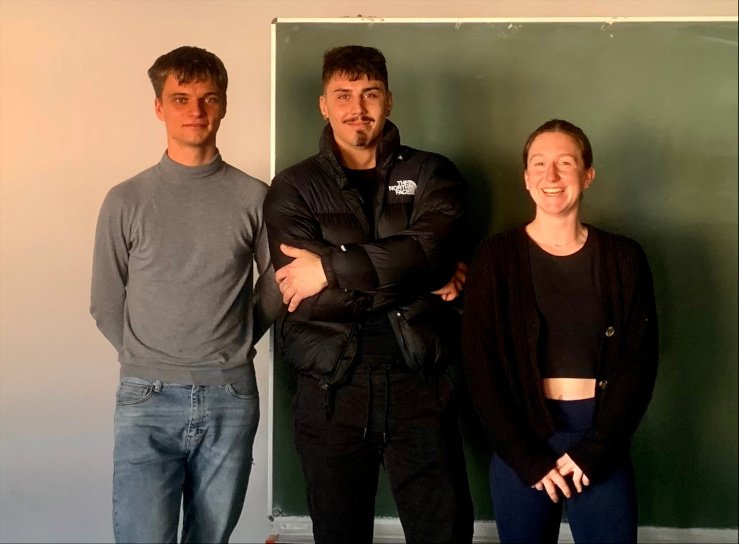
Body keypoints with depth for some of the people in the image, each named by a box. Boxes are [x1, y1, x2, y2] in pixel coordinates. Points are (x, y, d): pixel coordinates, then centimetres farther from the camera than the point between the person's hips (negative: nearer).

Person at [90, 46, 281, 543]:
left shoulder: (254, 197, 2)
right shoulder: (127, 200, 1)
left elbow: (275, 286, 12)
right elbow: (106, 305, 7)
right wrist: (147, 360, 6)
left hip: (231, 398, 1)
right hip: (148, 400, -1)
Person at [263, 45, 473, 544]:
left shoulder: (432, 174, 6)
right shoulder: (293, 189, 3)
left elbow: (432, 250, -15)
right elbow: (306, 296, -11)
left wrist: (331, 267, -16)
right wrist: (414, 277, -10)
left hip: (419, 385, 0)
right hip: (331, 391, 0)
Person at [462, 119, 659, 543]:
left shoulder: (624, 258, 0)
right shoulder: (496, 258, -3)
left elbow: (638, 365, -1)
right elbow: (482, 369, -5)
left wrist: (592, 451, -10)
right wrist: (528, 457, -10)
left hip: (602, 438, 1)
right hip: (519, 440, 0)